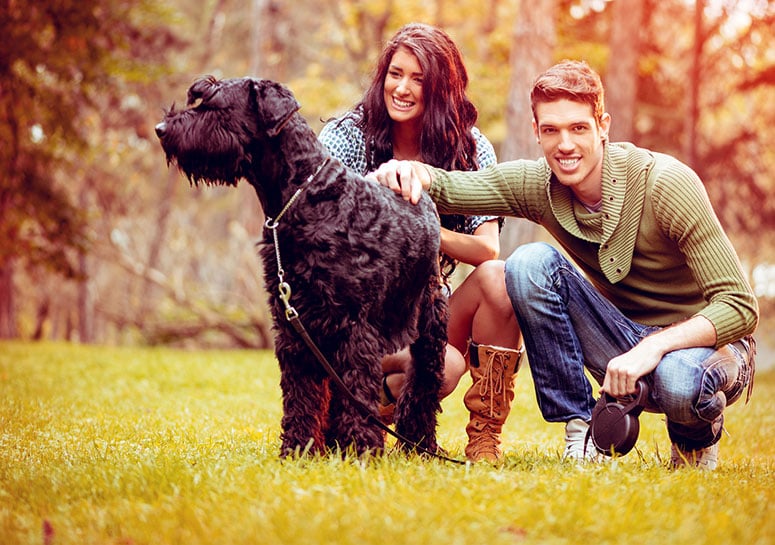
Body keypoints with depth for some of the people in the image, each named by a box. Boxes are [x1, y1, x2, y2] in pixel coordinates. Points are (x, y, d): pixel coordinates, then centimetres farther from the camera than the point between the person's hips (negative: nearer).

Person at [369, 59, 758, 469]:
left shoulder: (666, 183, -22)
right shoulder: (537, 184, -8)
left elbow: (740, 306, -24)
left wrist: (654, 347, -37)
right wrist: (412, 171, -41)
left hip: (705, 342, -4)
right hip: (626, 339, 4)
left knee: (679, 383, -41)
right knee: (530, 263, -20)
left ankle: (697, 435, -1)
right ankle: (583, 431, -11)